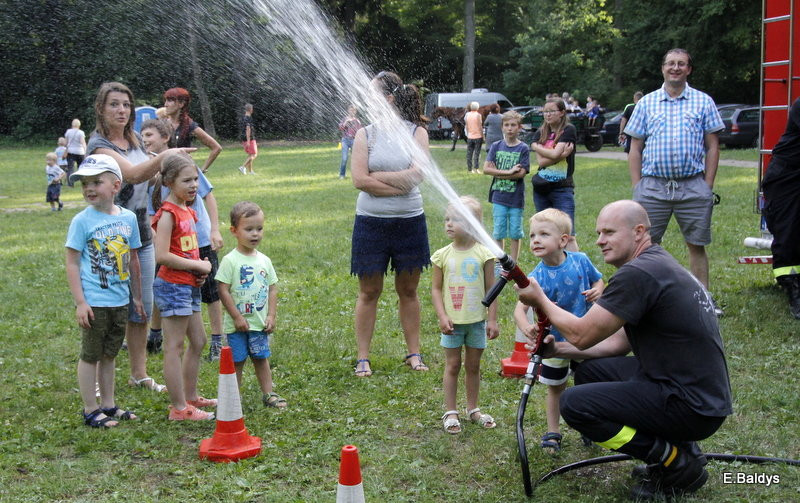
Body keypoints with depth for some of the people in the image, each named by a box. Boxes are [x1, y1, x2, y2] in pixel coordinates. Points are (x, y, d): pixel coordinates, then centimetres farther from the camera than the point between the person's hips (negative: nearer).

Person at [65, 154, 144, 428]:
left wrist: (137, 297, 15)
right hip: (94, 302, -5)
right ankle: (91, 410, 16)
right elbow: (72, 263, -10)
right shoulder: (82, 221, -10)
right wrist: (80, 302, -14)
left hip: (120, 301, 5)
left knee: (109, 354, 17)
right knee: (90, 355, 6)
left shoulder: (128, 218, 3)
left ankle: (108, 404, 29)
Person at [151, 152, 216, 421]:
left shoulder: (188, 211, 12)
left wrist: (201, 269, 4)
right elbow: (162, 255, -24)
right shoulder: (168, 214, -15)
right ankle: (179, 408, 4)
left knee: (198, 341, 17)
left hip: (190, 285, 10)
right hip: (173, 285, -10)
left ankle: (190, 396, 31)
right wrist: (198, 266, -17)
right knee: (175, 347, -2)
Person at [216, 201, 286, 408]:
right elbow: (223, 290, -13)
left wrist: (271, 316, 2)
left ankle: (268, 393, 23)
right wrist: (237, 317, -15)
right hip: (238, 323, -4)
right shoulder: (230, 260, -11)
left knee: (261, 358, 14)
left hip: (260, 323, 4)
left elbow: (272, 289, 10)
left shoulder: (264, 260, 5)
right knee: (236, 361, 4)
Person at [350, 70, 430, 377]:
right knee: (369, 292, 7)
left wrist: (377, 176, -14)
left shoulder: (416, 132, -2)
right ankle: (363, 358, 16)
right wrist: (400, 183, -14)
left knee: (408, 291, 12)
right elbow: (359, 180, -11)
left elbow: (417, 175, -15)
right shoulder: (365, 134, 0)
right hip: (371, 222, 0)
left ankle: (414, 353, 25)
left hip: (409, 222, 0)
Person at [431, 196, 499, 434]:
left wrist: (492, 320, -5)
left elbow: (491, 289, -3)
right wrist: (442, 316, -11)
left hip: (477, 320, 0)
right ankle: (450, 412, 15)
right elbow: (436, 289, -1)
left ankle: (473, 409, 26)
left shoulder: (483, 254, -6)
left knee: (473, 365, 12)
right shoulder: (443, 256, -3)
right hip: (452, 321, 0)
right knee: (452, 365, 6)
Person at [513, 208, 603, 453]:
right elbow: (520, 308, -32)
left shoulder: (580, 261, -13)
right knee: (556, 388, 14)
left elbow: (598, 280, 6)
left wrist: (598, 290, -17)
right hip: (555, 341, -2)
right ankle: (552, 433, 31)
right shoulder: (538, 277, -23)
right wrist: (526, 326, -53)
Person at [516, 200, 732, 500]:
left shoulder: (638, 274, -19)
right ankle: (678, 446, 13)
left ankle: (678, 463, -3)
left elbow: (581, 335, -16)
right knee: (589, 372, 18)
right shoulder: (660, 264, 13)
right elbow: (621, 340, 18)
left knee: (574, 404, -14)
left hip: (692, 407, -10)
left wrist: (540, 300, 0)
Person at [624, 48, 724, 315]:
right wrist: (636, 187, 2)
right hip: (653, 186, 1)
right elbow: (635, 148, 10)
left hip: (693, 187, 0)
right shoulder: (646, 103, 10)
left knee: (697, 245, 5)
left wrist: (708, 187, 0)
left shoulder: (703, 102, 8)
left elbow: (712, 147, 7)